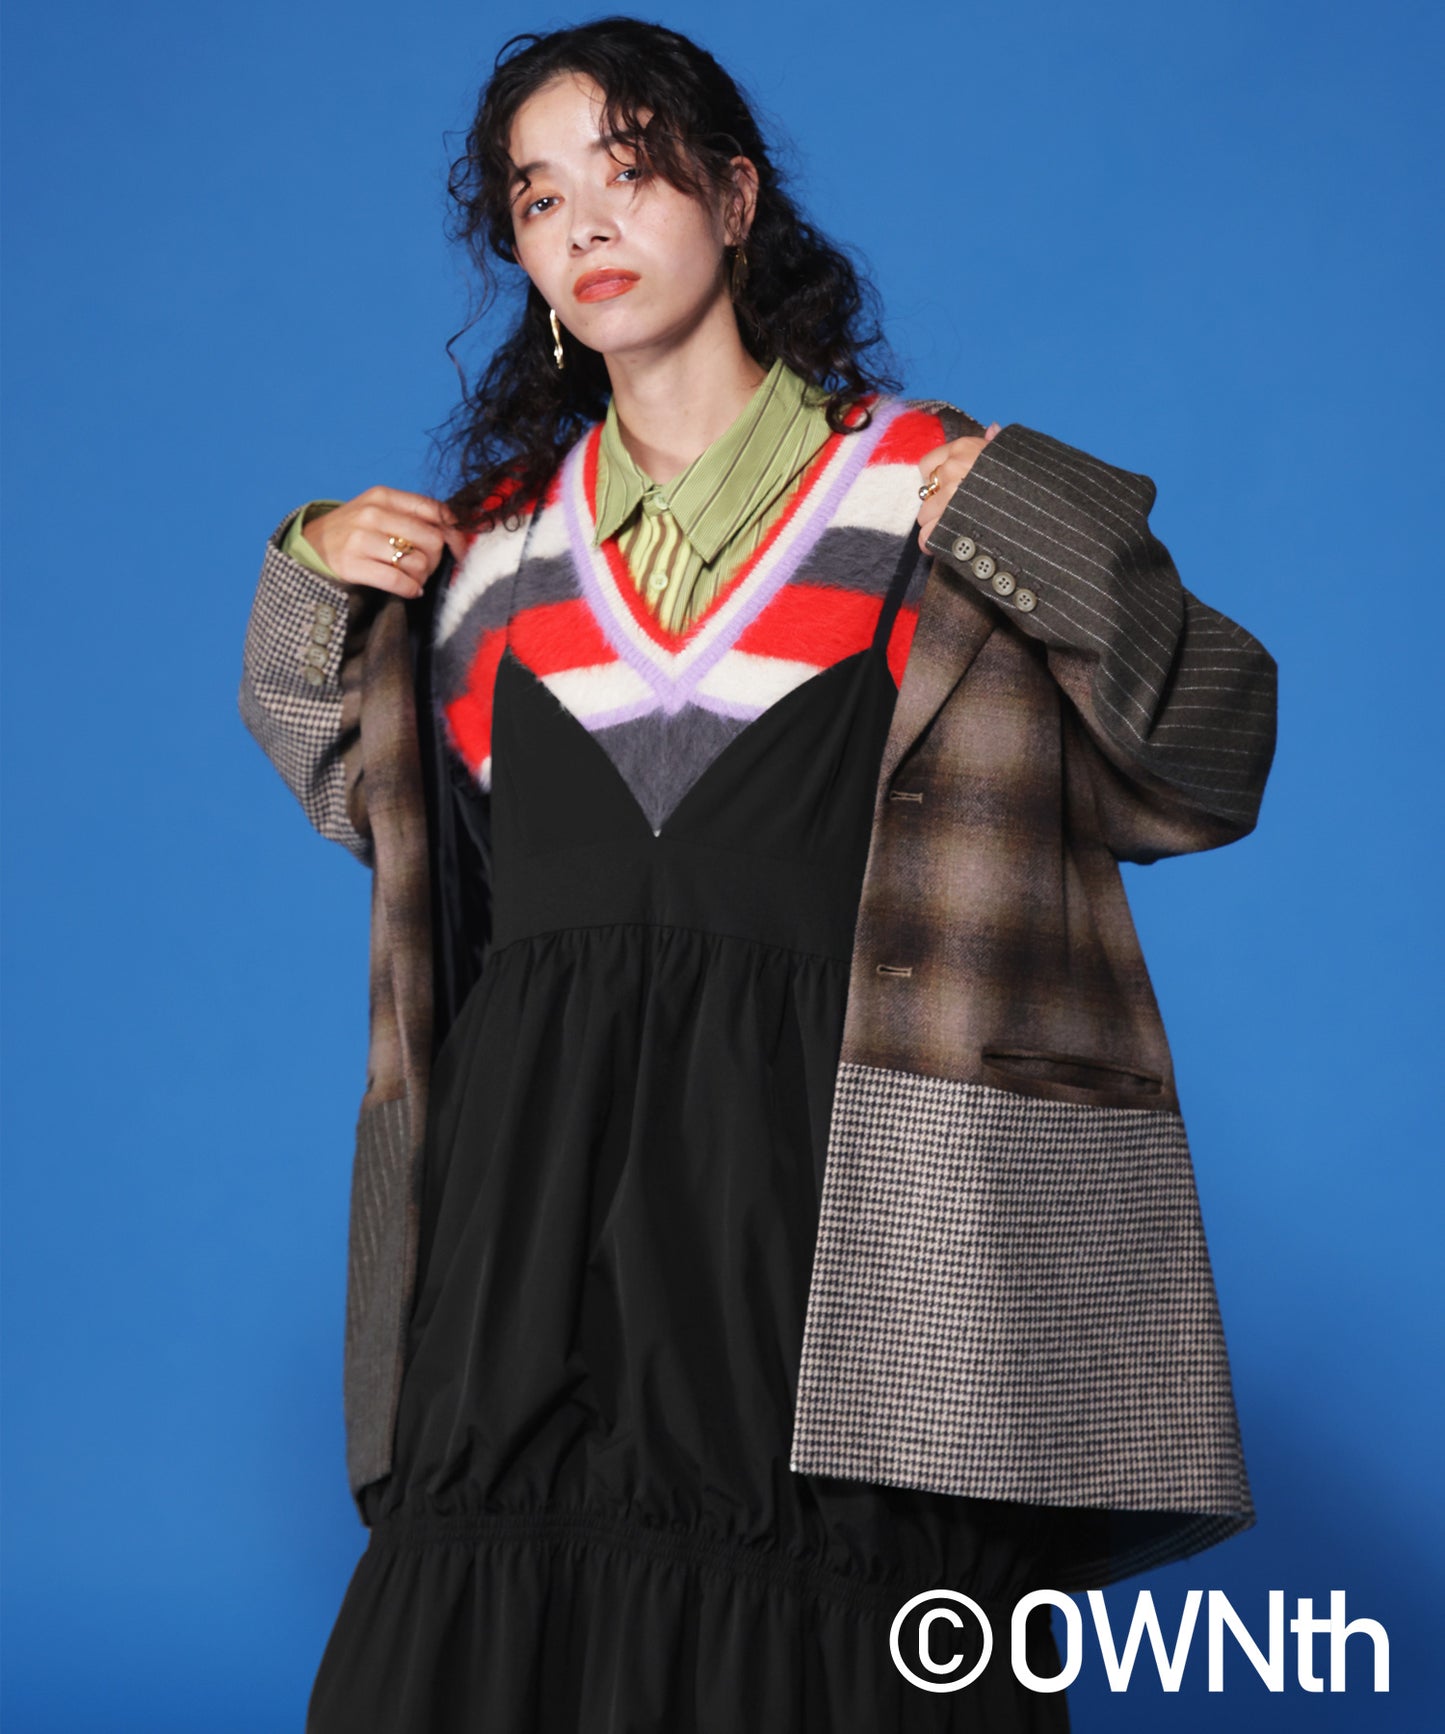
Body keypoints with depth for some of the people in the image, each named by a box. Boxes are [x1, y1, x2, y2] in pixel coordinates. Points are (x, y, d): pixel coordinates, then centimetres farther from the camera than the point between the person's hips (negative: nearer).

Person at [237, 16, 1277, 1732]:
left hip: (817, 1180, -3)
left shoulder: (923, 493, 5)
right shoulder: (497, 542, 15)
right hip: (539, 1187, 3)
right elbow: (364, 793, 29)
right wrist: (309, 579, 15)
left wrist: (1042, 533, -10)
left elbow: (1202, 779, 2)